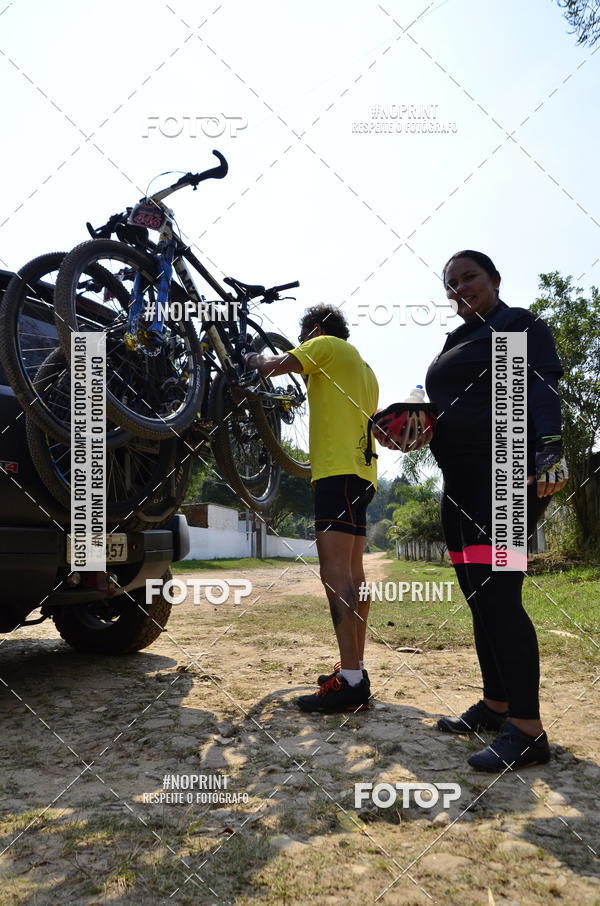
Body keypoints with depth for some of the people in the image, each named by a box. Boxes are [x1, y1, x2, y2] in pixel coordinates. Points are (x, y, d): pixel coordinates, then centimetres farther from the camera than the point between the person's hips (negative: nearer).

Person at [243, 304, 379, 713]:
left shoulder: (326, 344, 2)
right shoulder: (364, 368, 28)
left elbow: (275, 366, -9)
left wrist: (253, 359, 12)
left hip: (339, 471, -10)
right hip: (361, 471, 10)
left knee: (335, 572, -16)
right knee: (352, 574, 11)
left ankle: (351, 682, -20)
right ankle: (354, 669, 17)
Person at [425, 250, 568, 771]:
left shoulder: (520, 326, 0)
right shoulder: (458, 339, 24)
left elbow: (541, 391, -13)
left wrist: (549, 449, -28)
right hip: (462, 480, 9)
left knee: (496, 594, -16)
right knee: (479, 596, 10)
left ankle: (528, 731, -9)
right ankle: (496, 705, 22)